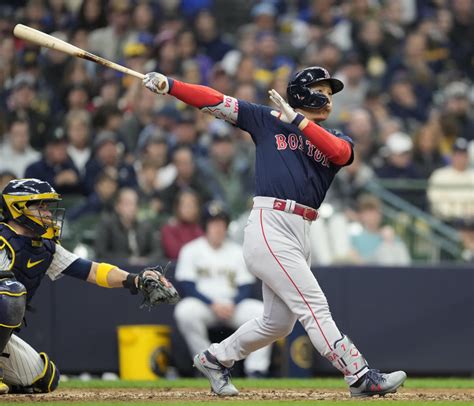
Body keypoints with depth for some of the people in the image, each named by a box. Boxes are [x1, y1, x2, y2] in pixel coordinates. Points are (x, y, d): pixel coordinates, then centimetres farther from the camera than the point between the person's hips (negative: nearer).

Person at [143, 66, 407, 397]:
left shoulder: (336, 140, 17)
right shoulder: (269, 120, 7)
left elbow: (339, 152, -8)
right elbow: (216, 101, 4)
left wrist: (297, 120, -15)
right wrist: (168, 85, -7)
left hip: (301, 233, 7)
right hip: (270, 227, -7)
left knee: (278, 322, 14)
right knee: (314, 306, -13)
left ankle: (214, 359, 33)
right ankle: (362, 378, -18)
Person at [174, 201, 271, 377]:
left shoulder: (238, 252, 14)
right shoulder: (191, 250, 6)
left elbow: (246, 288, 7)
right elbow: (187, 287, -4)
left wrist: (232, 305, -14)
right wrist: (213, 304, -18)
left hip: (234, 306, 2)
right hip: (203, 303, -2)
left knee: (264, 311, -25)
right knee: (184, 311, -37)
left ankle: (255, 369, -24)